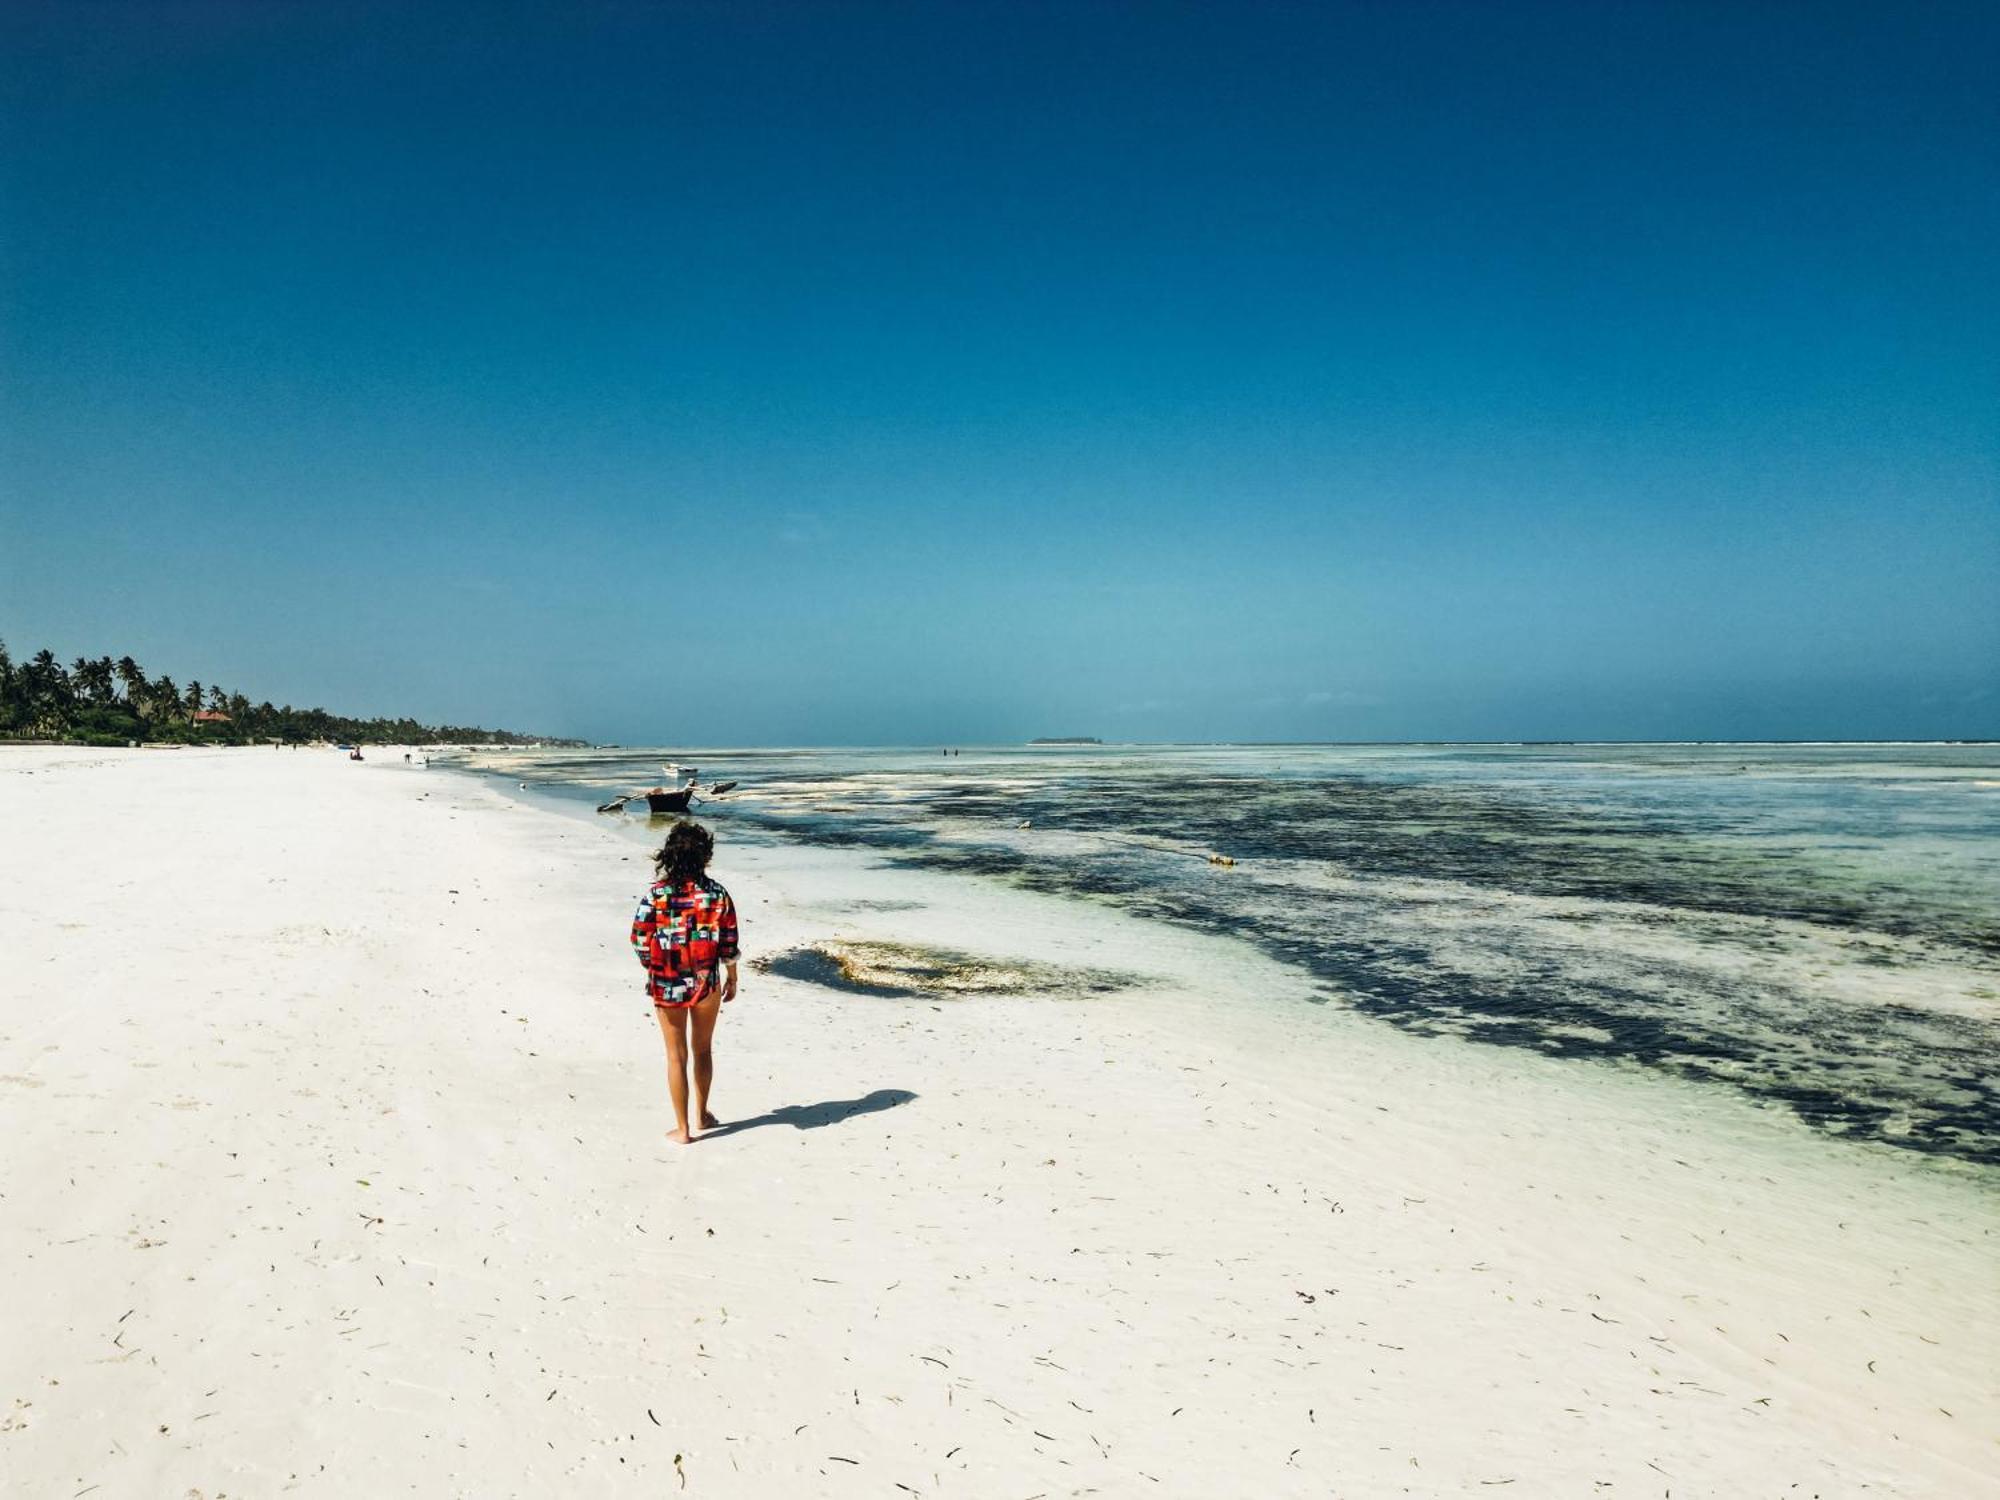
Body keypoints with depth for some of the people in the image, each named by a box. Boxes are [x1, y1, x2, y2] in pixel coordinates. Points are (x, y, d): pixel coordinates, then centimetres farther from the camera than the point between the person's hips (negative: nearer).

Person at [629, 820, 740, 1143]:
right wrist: (731, 978, 11)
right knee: (702, 1050, 20)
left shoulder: (655, 895, -10)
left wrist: (653, 971, 9)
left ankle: (683, 1128, 16)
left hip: (666, 985, -1)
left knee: (676, 1056, 10)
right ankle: (701, 1115, 35)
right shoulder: (717, 894, -8)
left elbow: (640, 941, -8)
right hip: (707, 983, 1)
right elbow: (729, 944, -4)